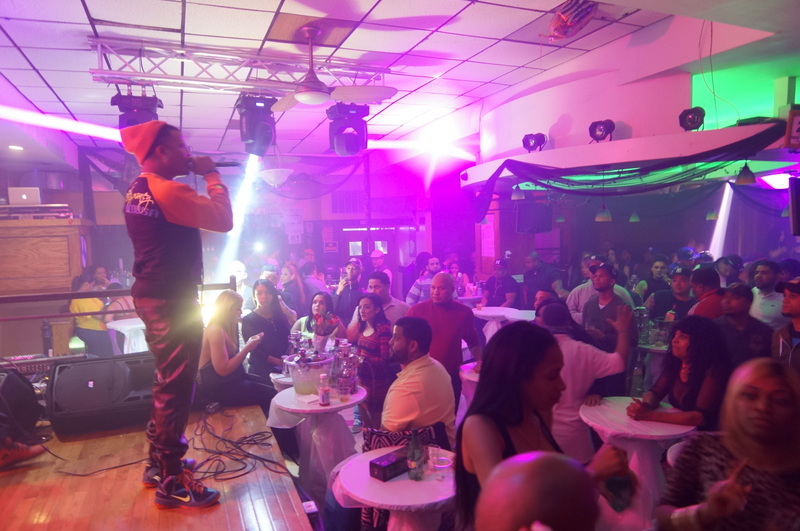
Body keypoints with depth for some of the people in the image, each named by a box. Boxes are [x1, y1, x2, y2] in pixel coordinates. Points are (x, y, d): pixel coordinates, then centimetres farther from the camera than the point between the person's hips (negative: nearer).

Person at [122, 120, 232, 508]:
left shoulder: (138, 189, 12)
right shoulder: (167, 190, -19)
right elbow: (223, 219, -19)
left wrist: (198, 177, 11)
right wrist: (211, 175, -8)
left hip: (153, 295, 11)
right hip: (173, 299, -11)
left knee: (166, 382, 21)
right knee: (176, 387, -3)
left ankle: (158, 462, 34)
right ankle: (170, 482, 8)